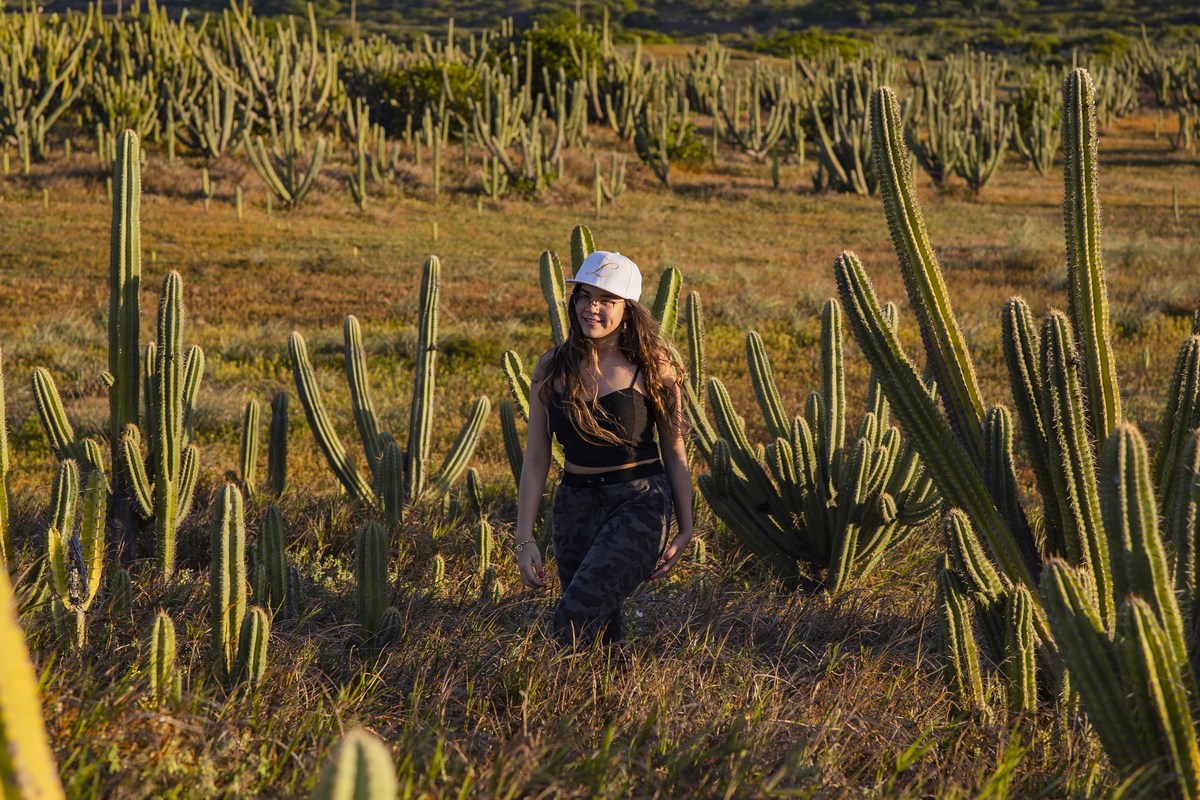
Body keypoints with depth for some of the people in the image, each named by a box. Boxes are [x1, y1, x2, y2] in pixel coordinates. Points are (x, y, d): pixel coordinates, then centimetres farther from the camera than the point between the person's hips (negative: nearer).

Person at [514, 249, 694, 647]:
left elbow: (674, 450, 3)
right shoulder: (552, 369, 2)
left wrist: (685, 528, 2)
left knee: (575, 615, -23)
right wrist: (524, 539, 1)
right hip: (575, 506, 4)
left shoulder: (653, 365, -4)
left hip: (640, 503, -4)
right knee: (603, 632, 9)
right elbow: (535, 458, 5)